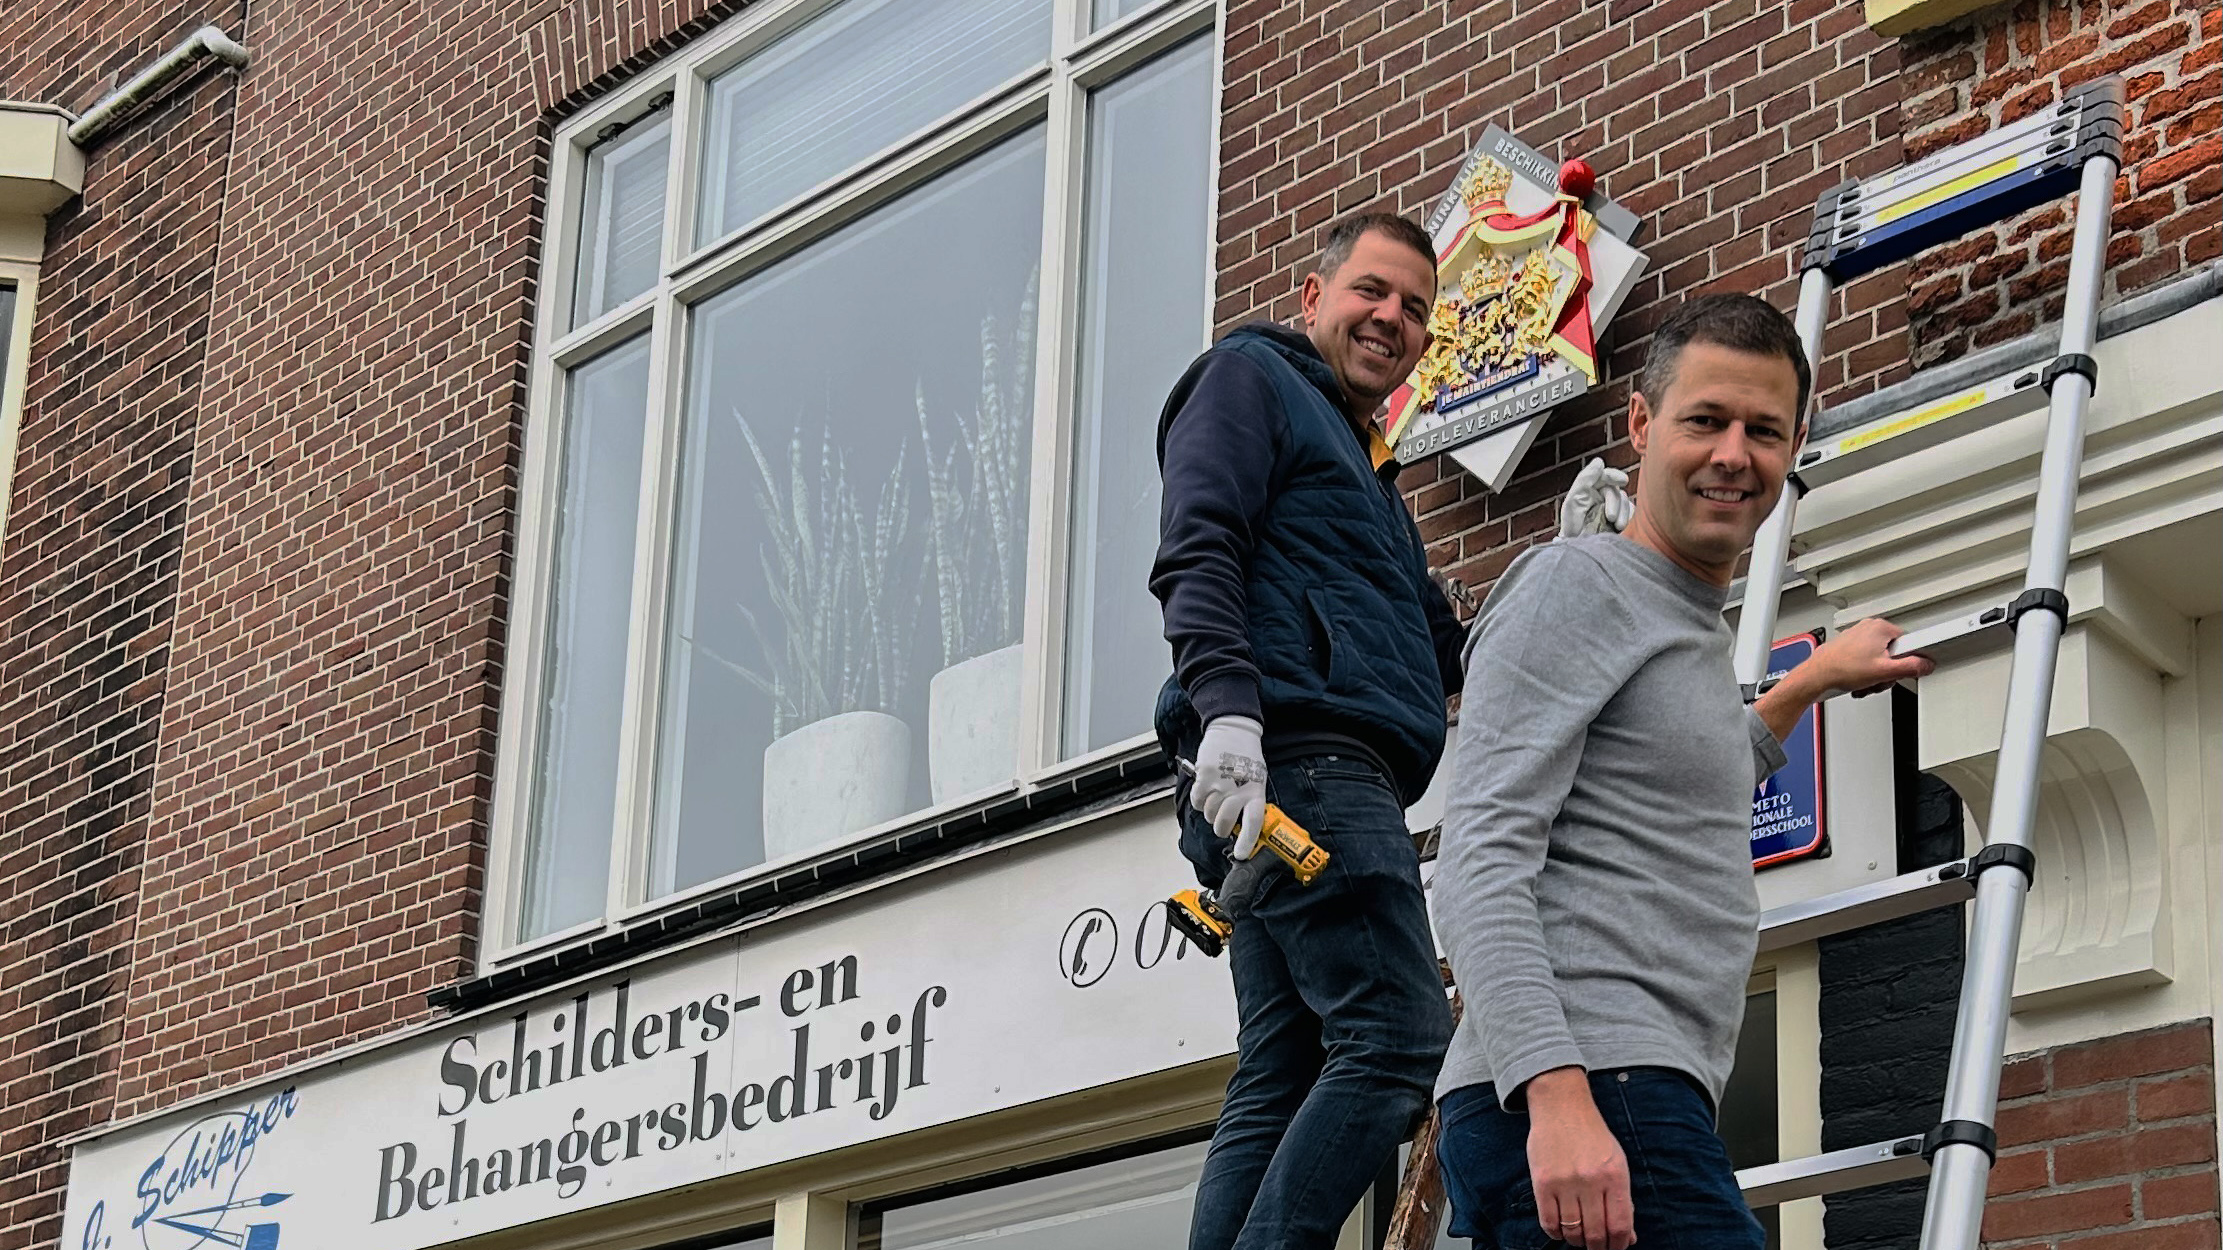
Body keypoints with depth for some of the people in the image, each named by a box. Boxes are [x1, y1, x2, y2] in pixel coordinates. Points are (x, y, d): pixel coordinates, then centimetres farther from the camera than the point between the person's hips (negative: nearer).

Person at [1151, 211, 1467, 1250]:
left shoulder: (1369, 474, 33)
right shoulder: (1253, 377, 7)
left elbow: (1441, 654, 32)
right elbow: (1196, 552, -10)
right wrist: (1227, 705, -26)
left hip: (1339, 787, 9)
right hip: (1297, 757, -9)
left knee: (1279, 1087, 2)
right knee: (1399, 1042, -19)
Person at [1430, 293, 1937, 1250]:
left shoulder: (1695, 631, 27)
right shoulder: (1575, 583, -1)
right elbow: (1481, 865, -13)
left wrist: (1807, 686, 51)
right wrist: (1557, 1095, -25)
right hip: (1571, 1102, -9)